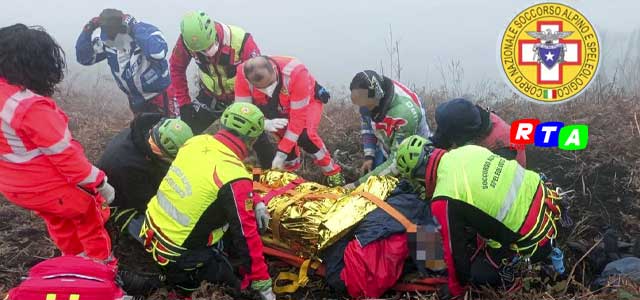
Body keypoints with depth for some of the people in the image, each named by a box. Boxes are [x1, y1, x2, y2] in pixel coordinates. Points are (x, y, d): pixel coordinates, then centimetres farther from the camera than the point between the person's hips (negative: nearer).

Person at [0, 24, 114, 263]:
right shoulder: (30, 107, -33)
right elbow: (64, 154, -27)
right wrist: (100, 183, -17)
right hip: (47, 186, -8)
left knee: (58, 220, 29)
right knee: (91, 214, 16)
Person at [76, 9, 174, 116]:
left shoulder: (147, 31, -23)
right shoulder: (107, 42, -5)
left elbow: (158, 53, -45)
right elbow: (84, 58, 1)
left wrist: (135, 27, -38)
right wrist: (87, 31, -14)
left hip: (160, 97, -6)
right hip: (137, 101, 6)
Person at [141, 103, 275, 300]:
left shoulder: (195, 142, -5)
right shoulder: (234, 177, -26)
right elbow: (245, 235, -20)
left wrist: (253, 203, 13)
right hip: (178, 256, -7)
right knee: (232, 283, 7)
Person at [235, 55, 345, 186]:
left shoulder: (295, 72, -42)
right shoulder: (243, 73, -33)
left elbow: (299, 117, -38)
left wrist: (281, 152, -38)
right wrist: (265, 123, -46)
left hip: (308, 100, -4)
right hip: (277, 106, 4)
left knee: (305, 135, -27)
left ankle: (333, 173, -7)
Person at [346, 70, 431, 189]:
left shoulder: (405, 114, -40)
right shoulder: (371, 92, -21)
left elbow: (397, 162, -35)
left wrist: (359, 183, -36)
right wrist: (369, 156, -6)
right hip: (385, 150, 6)